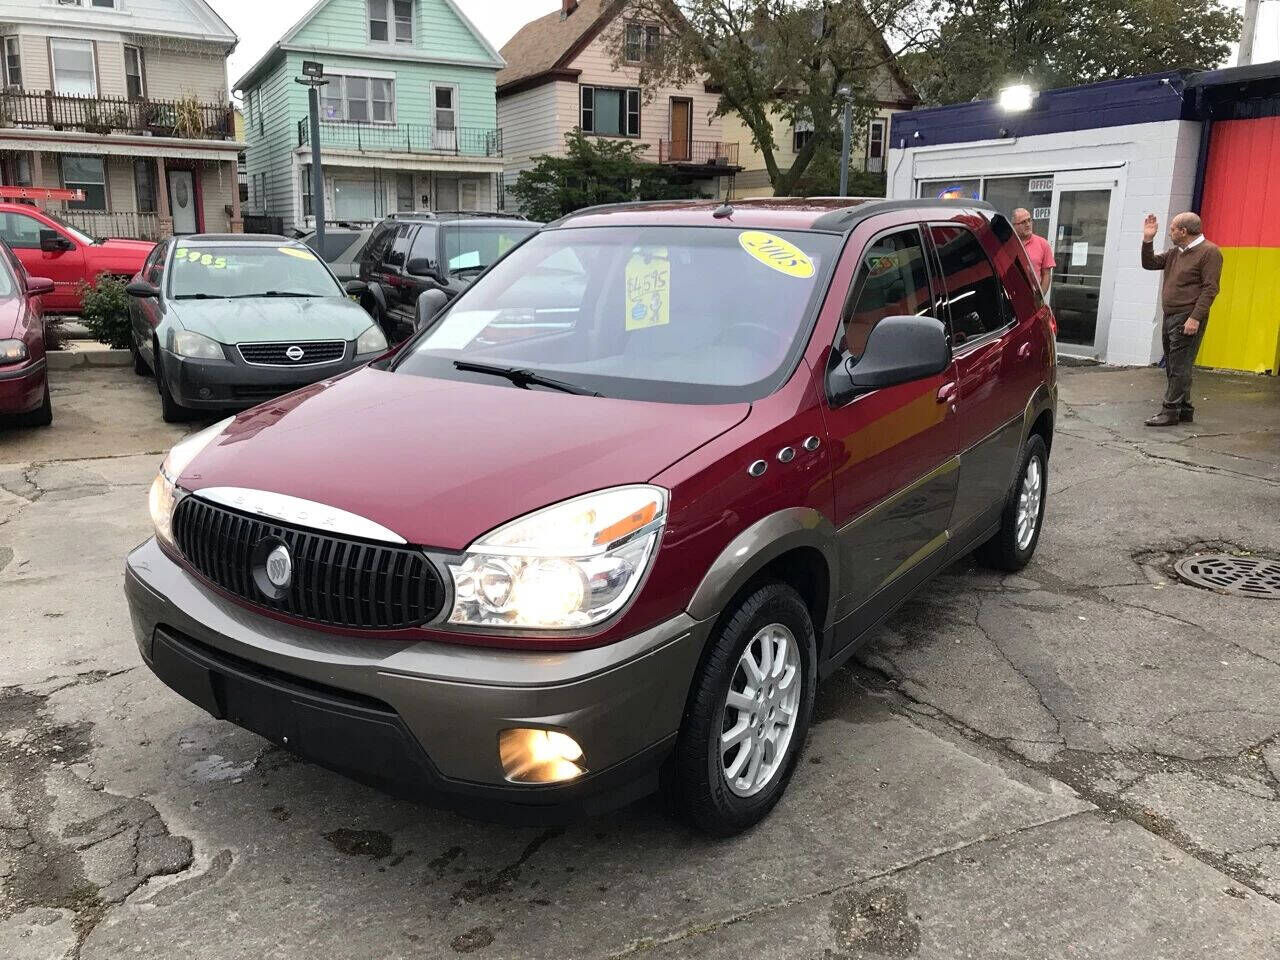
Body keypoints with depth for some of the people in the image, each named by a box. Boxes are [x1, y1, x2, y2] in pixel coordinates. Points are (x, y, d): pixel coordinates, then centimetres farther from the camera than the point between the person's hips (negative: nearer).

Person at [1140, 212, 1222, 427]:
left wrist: (1195, 318, -21)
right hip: (1170, 318, 9)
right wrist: (1148, 240, 5)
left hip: (1187, 320, -9)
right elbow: (1149, 264, 18)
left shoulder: (1209, 252, -8)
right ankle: (1184, 411, 18)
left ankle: (1171, 411, -7)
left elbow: (1210, 288, -14)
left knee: (1179, 368, -8)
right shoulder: (1175, 252, 17)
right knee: (1173, 367, 11)